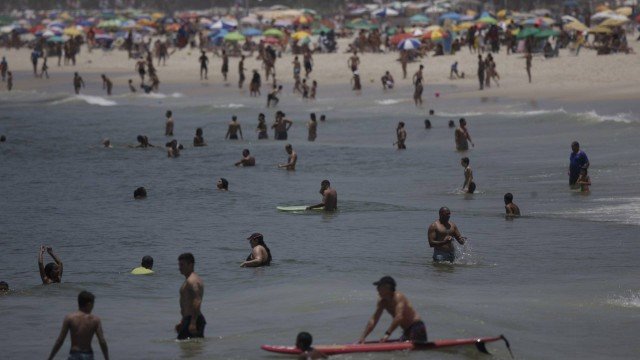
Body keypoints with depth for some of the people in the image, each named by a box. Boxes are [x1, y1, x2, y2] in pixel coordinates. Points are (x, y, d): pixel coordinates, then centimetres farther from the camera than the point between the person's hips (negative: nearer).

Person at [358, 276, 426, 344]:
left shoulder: (398, 297, -20)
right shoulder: (382, 301, 6)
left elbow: (399, 317, -34)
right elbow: (373, 320, 5)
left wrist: (387, 334, -41)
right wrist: (363, 337, -5)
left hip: (417, 326, -9)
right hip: (407, 330, 9)